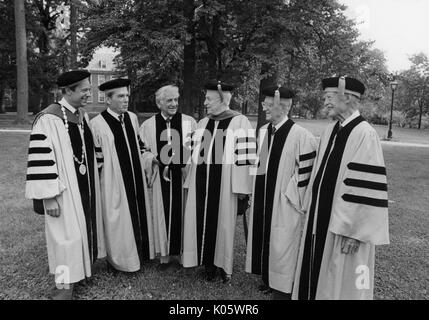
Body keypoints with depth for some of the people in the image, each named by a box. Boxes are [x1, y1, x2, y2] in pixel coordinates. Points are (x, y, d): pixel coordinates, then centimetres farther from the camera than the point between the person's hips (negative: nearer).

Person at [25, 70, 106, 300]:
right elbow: (40, 159, -20)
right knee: (67, 233, 2)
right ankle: (65, 283, 18)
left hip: (86, 187, 7)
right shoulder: (48, 119, -18)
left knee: (83, 227, 18)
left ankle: (81, 266, 37)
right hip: (64, 191, -7)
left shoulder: (83, 115, 6)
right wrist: (49, 197, -20)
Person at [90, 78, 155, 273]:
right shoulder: (97, 124, -14)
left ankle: (140, 253, 35)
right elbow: (96, 158, -11)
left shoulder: (132, 118, 4)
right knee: (117, 221, 8)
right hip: (113, 183, -6)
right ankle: (119, 260, 28)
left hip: (136, 180, 6)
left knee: (138, 215, 16)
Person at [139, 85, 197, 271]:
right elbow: (143, 151, 5)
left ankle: (179, 254, 21)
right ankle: (164, 256, 20)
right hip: (160, 177, 1)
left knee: (181, 213, 5)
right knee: (162, 214, 6)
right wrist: (153, 159, -14)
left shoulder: (189, 122, 2)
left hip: (182, 176, 0)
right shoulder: (148, 125, 4)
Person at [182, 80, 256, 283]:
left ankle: (224, 265, 25)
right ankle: (209, 264, 26)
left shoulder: (239, 122, -6)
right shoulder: (202, 123, 11)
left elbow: (246, 157, -9)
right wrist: (190, 183, 13)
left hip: (224, 184, -5)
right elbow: (195, 154, 15)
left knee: (223, 223, 6)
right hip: (200, 183, 5)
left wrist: (241, 188, -12)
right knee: (203, 222, 8)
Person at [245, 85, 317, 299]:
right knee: (264, 237, 17)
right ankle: (268, 279, 35)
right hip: (263, 198, 7)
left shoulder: (301, 136, -18)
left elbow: (305, 172, -15)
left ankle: (282, 288, 24)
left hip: (284, 202, -7)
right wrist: (256, 192, 15)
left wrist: (289, 195, -12)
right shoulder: (263, 131, 5)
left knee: (282, 243, 5)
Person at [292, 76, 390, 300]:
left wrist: (352, 231, -19)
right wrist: (312, 213, 14)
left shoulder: (365, 135, -18)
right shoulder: (329, 132, 6)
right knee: (317, 273, 19)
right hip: (321, 220, 7)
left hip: (343, 226, -7)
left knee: (341, 284, 10)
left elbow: (367, 189, -20)